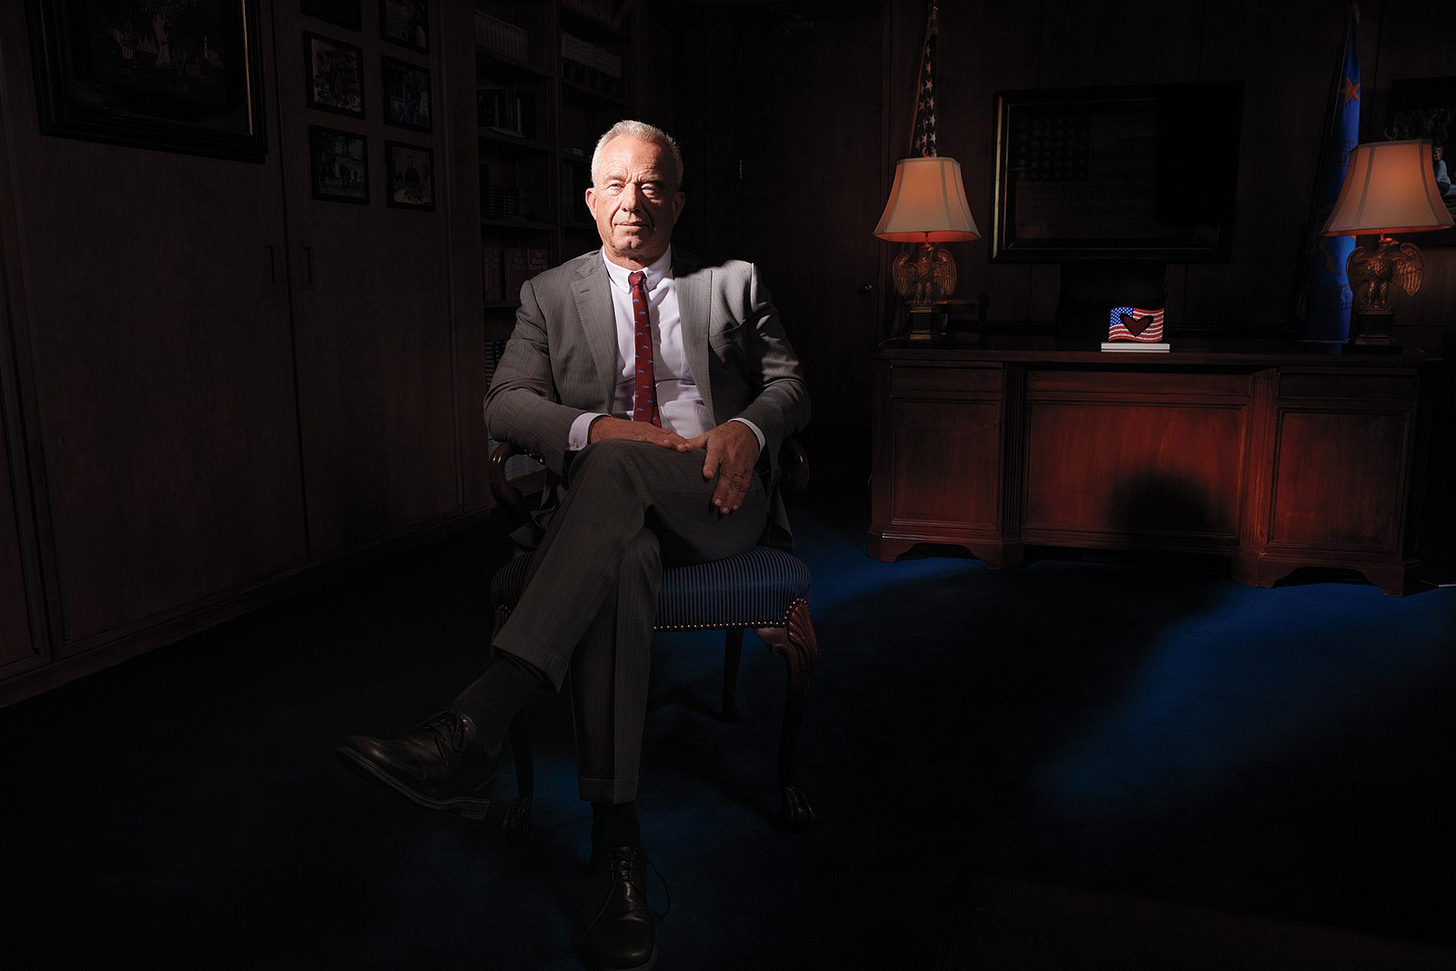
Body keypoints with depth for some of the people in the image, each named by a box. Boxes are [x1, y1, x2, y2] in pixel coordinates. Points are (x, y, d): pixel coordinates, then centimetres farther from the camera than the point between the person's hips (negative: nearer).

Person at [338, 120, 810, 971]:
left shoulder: (733, 285, 20)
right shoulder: (551, 295, 20)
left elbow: (790, 384, 13)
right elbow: (507, 402, 8)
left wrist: (746, 428, -11)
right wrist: (593, 428, -14)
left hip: (717, 495, 0)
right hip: (609, 502, 1)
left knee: (615, 470, -36)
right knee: (619, 559, -38)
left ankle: (478, 727, -46)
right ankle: (617, 843, -37)